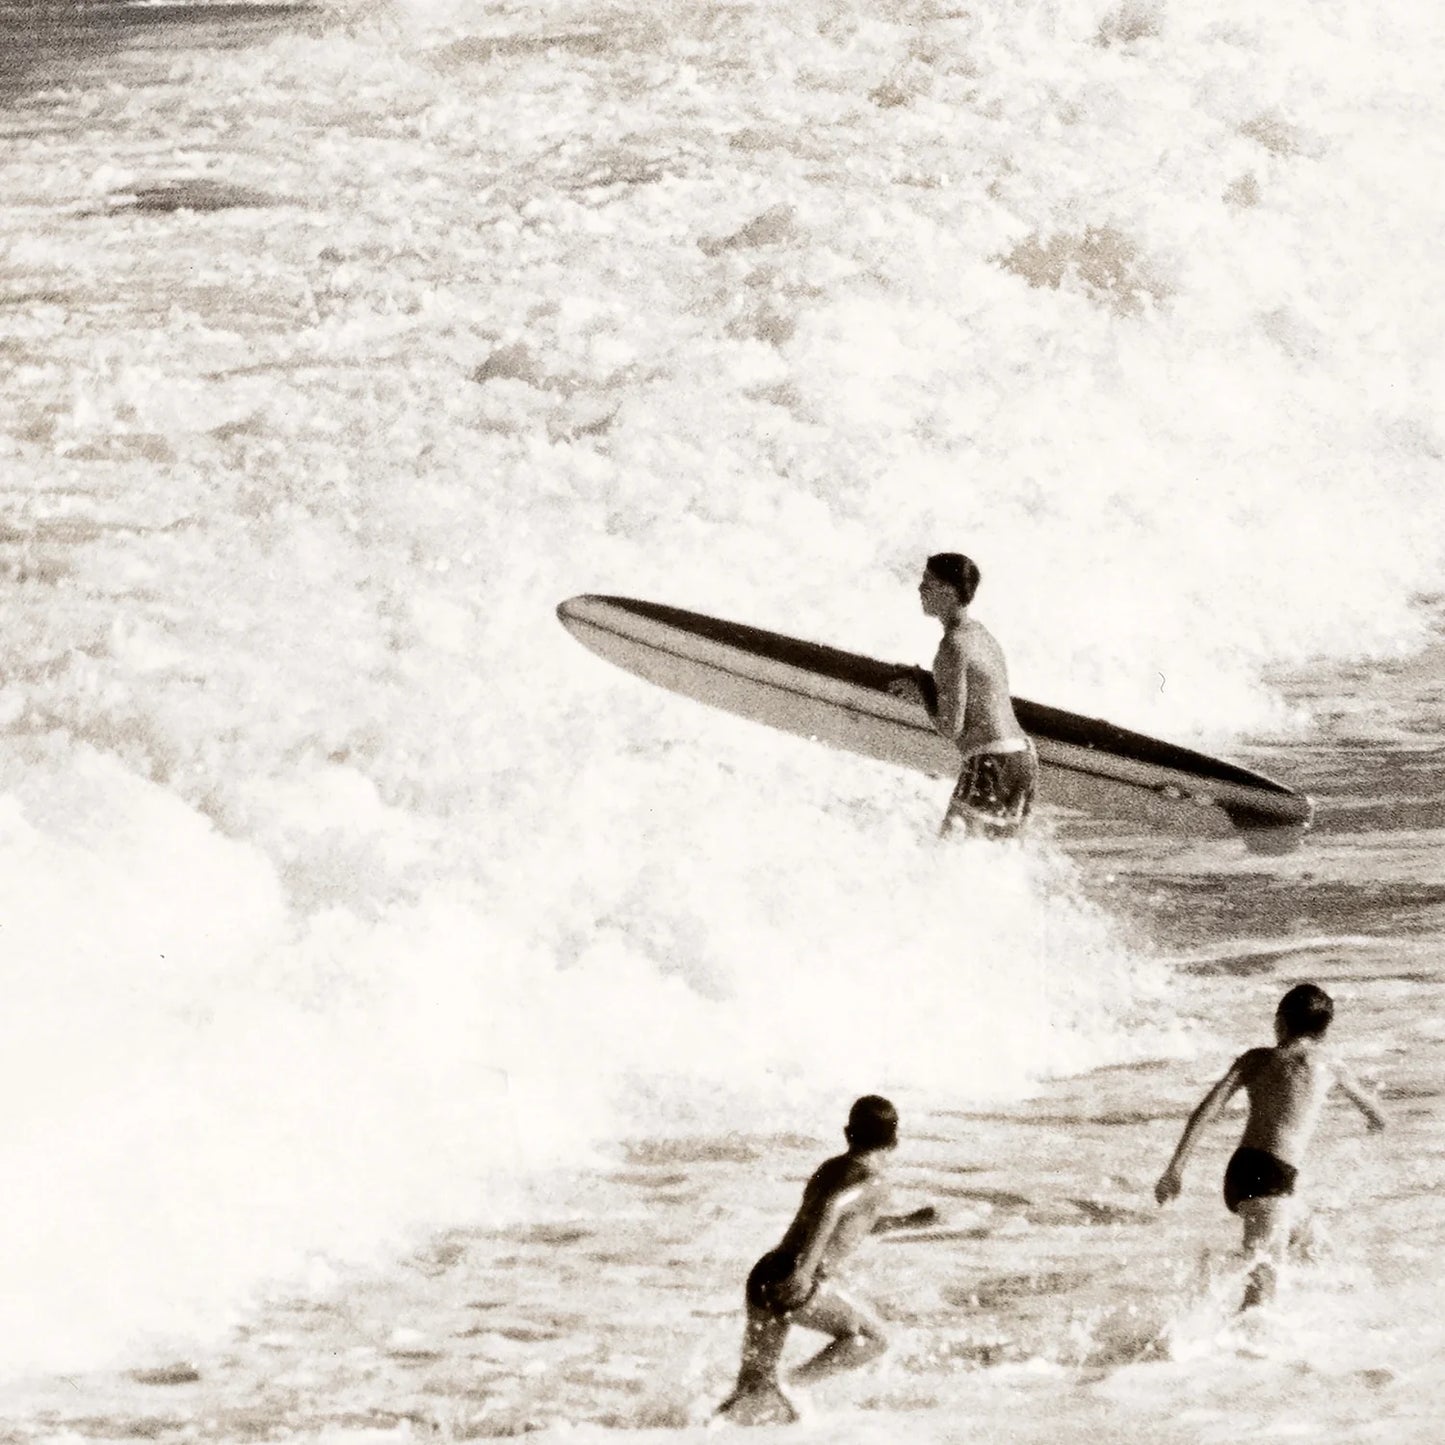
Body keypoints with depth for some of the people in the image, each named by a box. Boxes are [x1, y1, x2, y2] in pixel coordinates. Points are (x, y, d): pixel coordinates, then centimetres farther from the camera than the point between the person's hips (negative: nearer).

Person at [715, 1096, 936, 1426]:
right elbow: (830, 1209, -22)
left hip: (763, 1275, 8)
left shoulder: (831, 1168, 24)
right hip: (798, 1286, -7)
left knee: (753, 1392, 12)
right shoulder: (874, 1179, -2)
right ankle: (793, 1383, -4)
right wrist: (805, 1268, -30)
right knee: (872, 1338, 13)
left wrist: (907, 1219, 43)